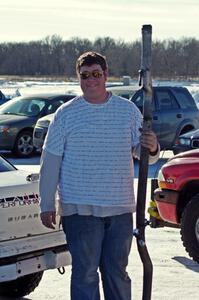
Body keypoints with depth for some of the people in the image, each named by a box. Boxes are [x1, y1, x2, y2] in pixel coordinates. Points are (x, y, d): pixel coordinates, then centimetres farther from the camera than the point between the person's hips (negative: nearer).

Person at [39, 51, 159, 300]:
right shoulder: (66, 114, 0)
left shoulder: (128, 110, 6)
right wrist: (47, 204, -2)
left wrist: (152, 148, -17)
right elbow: (51, 161, 1)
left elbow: (142, 153, 8)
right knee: (85, 274, -1)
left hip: (121, 207, 3)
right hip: (80, 209, -3)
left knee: (117, 273, 13)